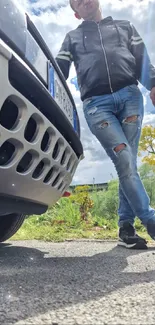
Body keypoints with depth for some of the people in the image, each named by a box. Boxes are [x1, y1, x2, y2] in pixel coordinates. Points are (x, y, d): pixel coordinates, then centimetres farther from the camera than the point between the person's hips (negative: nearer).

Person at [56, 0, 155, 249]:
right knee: (125, 161, -15)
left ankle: (126, 227, 4)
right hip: (96, 103, -1)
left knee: (127, 163, -4)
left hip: (130, 95, 2)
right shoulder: (72, 38, 26)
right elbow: (58, 70, 16)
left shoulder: (124, 27, 27)